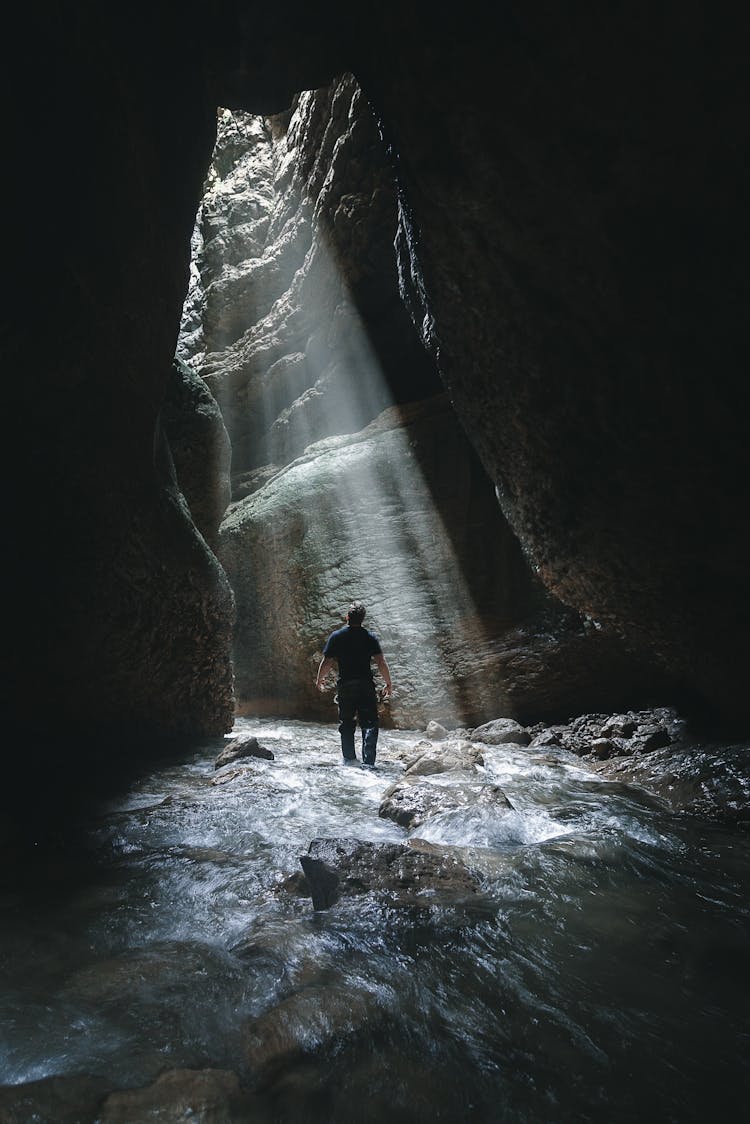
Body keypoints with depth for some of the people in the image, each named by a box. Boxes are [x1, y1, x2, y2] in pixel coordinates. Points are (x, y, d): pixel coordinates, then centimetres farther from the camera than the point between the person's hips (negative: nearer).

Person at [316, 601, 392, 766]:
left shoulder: (336, 636, -1)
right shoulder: (370, 637, -3)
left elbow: (326, 663, 0)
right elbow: (381, 663, -8)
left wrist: (319, 681, 17)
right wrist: (388, 684, 4)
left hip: (345, 686, 1)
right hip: (366, 686, -1)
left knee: (346, 724, 14)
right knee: (369, 724, 2)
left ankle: (349, 759, 18)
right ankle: (368, 761, -7)